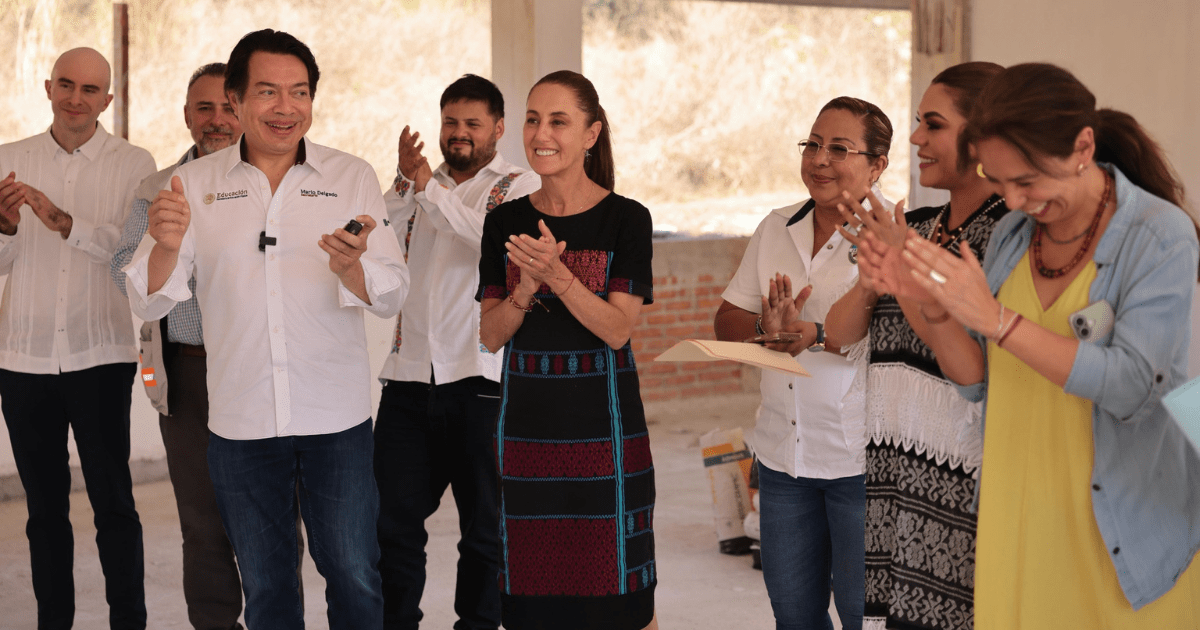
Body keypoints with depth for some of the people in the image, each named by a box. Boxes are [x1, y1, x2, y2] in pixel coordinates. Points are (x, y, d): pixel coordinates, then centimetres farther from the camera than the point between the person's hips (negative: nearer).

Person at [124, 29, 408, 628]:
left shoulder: (353, 178, -1)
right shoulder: (194, 184, 0)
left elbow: (392, 295, -7)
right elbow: (148, 303, -4)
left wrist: (350, 267, -30)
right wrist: (166, 244, -26)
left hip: (336, 419, -1)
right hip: (240, 420, 1)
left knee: (353, 575, 5)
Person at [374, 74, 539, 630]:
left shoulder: (520, 187, 5)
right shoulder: (420, 185, 17)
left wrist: (433, 191, -16)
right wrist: (404, 183, -9)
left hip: (481, 376, -3)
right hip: (411, 375, 4)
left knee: (484, 523, 5)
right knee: (394, 517, 4)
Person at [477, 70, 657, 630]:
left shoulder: (626, 219, -3)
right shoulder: (505, 222, 6)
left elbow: (617, 329, -10)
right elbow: (490, 335, 2)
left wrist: (558, 274, -24)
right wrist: (527, 287, -16)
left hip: (602, 421, -3)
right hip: (525, 420, 3)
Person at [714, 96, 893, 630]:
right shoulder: (776, 229, 11)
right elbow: (726, 323, 11)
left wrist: (815, 334, -26)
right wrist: (766, 327, -10)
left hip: (862, 459, -6)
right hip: (783, 452, 6)